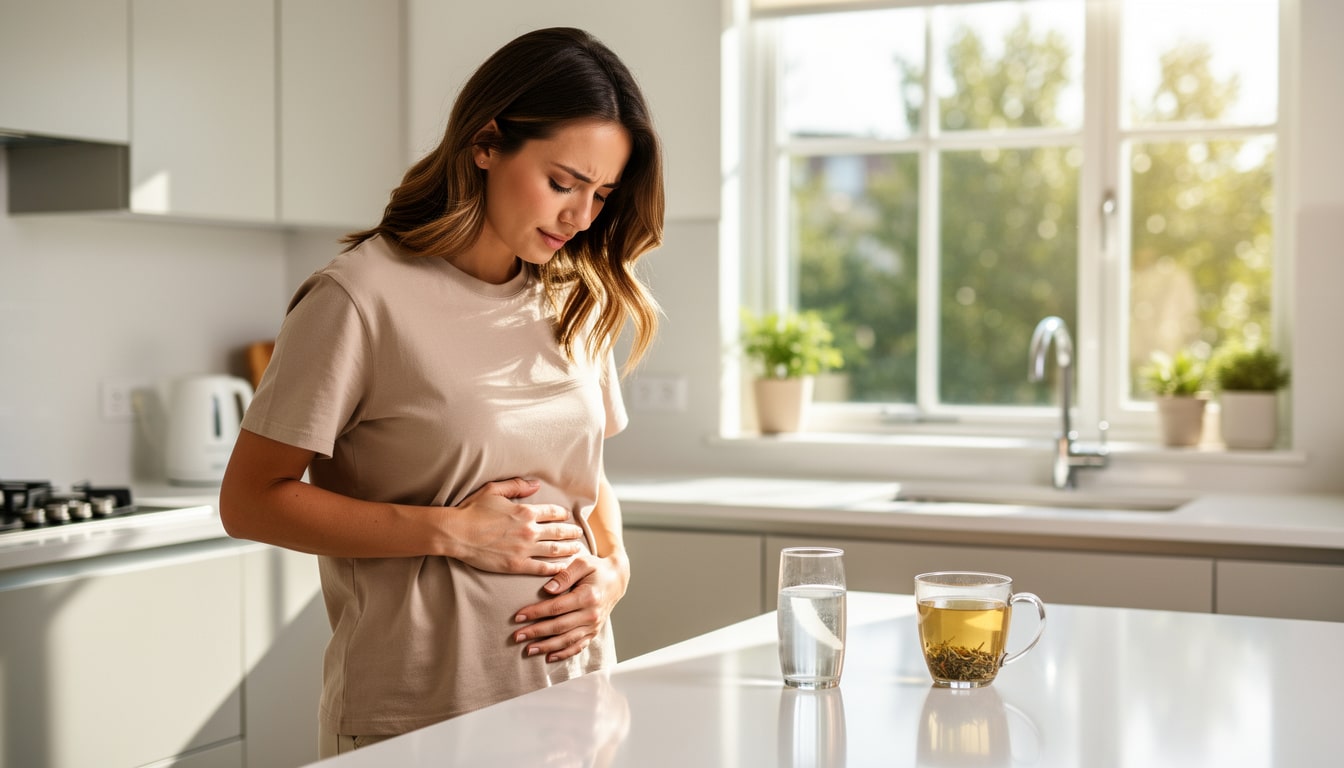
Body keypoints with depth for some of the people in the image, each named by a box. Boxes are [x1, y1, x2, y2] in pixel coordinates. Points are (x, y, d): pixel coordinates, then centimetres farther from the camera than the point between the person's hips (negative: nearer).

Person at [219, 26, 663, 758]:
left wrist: (611, 566, -4)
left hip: (573, 689, 6)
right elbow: (251, 501, -11)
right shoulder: (363, 297, -12)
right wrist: (451, 532, -17)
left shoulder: (573, 301, 7)